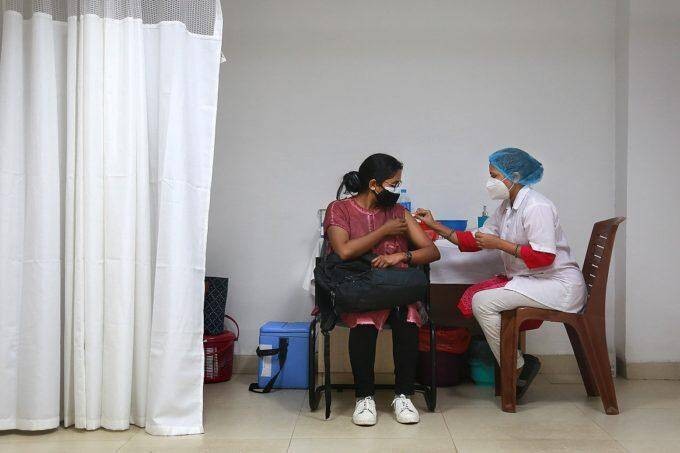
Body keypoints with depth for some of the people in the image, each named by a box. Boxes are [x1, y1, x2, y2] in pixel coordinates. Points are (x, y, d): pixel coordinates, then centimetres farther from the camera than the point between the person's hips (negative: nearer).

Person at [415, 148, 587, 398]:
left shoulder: (536, 207, -17)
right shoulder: (507, 206, 12)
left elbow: (543, 256, -24)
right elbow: (475, 240, 12)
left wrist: (499, 243, -19)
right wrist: (436, 226, 8)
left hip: (557, 283, -10)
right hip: (528, 280, 10)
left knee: (483, 302, -19)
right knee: (473, 294, 3)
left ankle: (516, 368, -3)